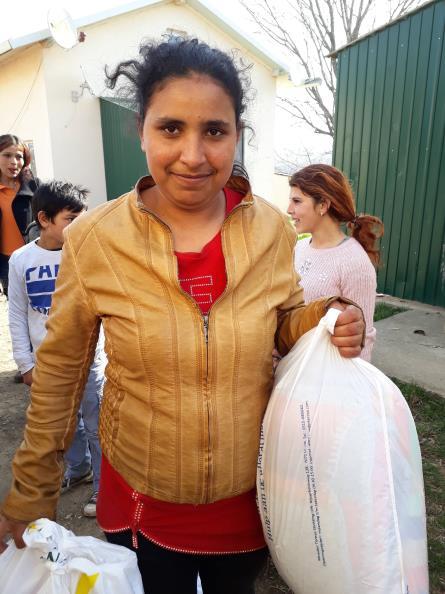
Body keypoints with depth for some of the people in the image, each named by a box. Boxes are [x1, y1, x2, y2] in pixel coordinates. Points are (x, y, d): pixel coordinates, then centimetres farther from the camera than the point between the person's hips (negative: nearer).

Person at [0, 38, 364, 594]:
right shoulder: (92, 239, -17)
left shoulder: (271, 229, -13)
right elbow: (59, 370, -6)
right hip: (140, 500, -1)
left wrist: (329, 321, -20)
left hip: (250, 496, 2)